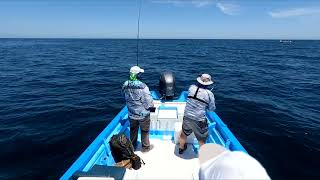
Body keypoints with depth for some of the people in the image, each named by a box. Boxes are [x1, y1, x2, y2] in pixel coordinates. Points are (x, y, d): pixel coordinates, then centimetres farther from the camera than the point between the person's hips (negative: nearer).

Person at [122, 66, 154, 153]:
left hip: (131, 114, 5)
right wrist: (151, 106, 0)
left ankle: (132, 145, 45)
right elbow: (149, 102, -21)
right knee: (144, 131, 18)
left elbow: (126, 99, 5)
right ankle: (145, 147, 37)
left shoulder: (125, 86, -10)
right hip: (143, 114, -4)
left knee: (133, 130, 26)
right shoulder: (143, 87, -27)